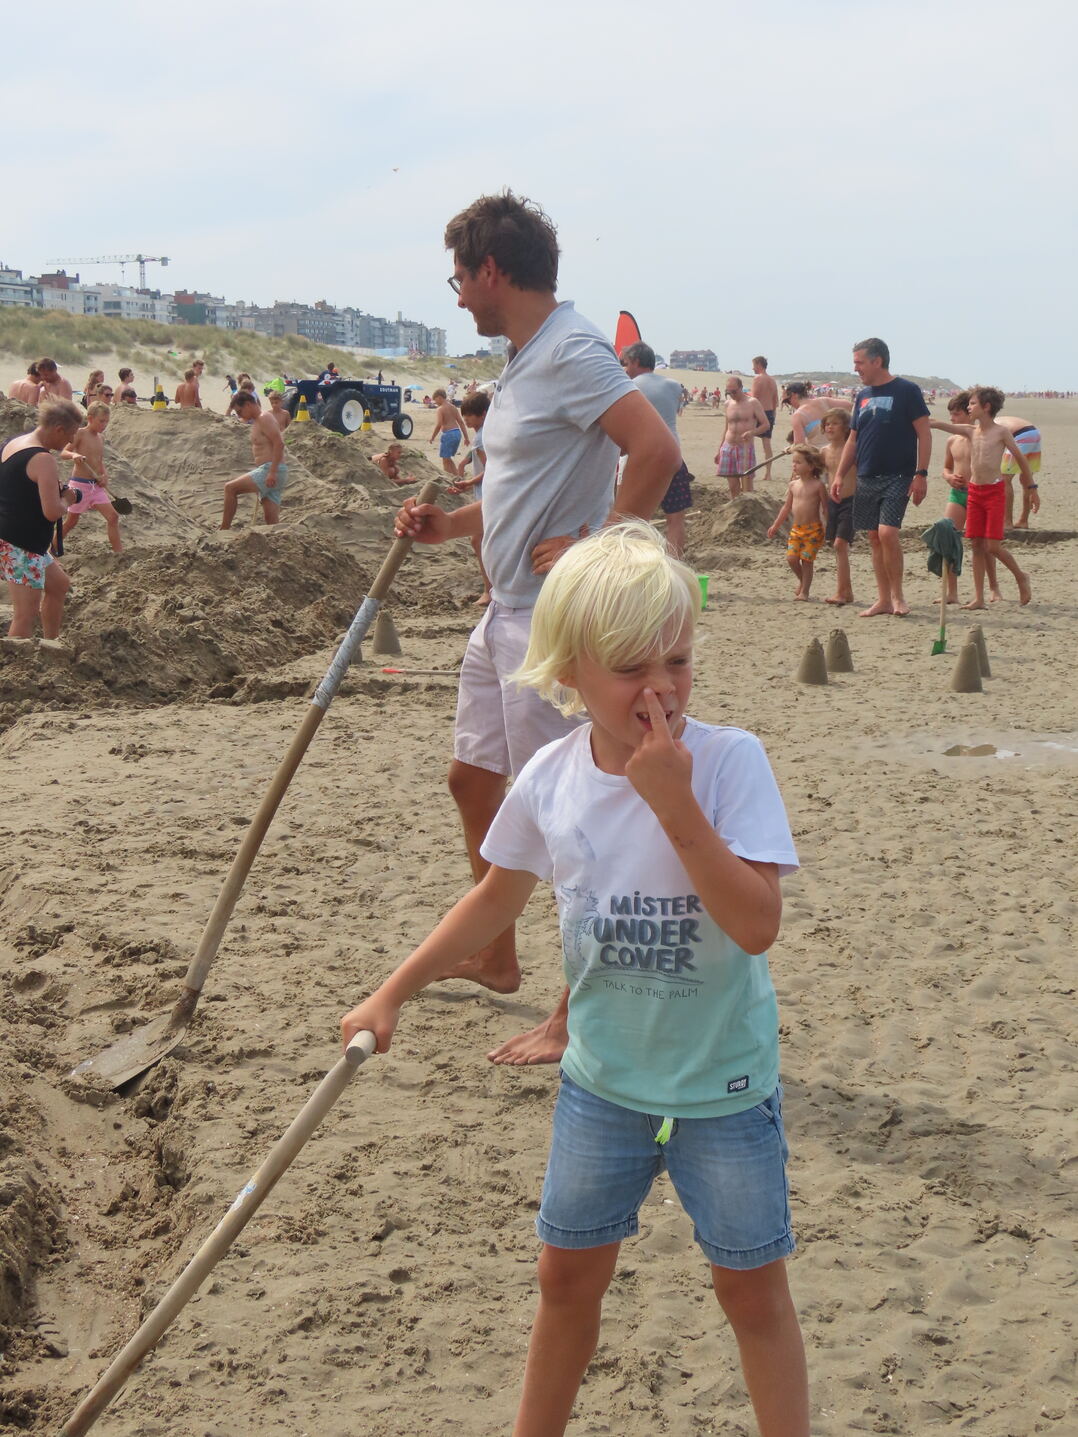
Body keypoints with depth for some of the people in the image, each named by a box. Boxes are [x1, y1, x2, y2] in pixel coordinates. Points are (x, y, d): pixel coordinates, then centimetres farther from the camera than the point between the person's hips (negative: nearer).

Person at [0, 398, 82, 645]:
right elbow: (52, 512, -24)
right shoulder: (43, 459, -20)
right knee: (26, 614, -7)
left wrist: (54, 489, 13)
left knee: (59, 584, 26)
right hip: (21, 547, -10)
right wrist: (66, 498, -3)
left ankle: (50, 646, 36)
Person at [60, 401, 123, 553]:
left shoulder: (100, 439, 11)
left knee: (113, 516, -5)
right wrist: (74, 455, -36)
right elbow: (63, 453, -15)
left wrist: (105, 476, -2)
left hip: (96, 486, 6)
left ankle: (118, 552, -1)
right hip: (79, 484, -6)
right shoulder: (80, 434, -9)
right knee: (71, 521, 4)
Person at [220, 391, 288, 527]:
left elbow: (279, 443, -20)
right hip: (271, 474, 10)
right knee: (272, 521, 6)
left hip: (270, 469, -10)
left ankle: (224, 530, -10)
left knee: (230, 488, -13)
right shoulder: (256, 422, 22)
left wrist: (272, 472, -26)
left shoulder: (264, 419, -9)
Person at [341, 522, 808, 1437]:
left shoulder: (729, 760, -20)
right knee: (569, 1273, 18)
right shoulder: (551, 779, -9)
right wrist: (394, 993, 8)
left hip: (725, 1086, -4)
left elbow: (758, 925, -29)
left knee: (752, 1287, 9)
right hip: (603, 1079, 4)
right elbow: (500, 898, 8)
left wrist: (673, 803, -33)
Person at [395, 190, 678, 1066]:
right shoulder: (527, 359, 15)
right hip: (508, 609, 11)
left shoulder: (572, 351, -16)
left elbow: (657, 450, -29)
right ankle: (495, 959, 37)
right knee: (474, 779, 20)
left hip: (556, 617, -11)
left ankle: (584, 1016, 5)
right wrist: (448, 527, 12)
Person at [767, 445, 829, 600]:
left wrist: (827, 529, -10)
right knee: (791, 558, -3)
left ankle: (804, 591, 7)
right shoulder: (793, 485, 8)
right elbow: (786, 507, 16)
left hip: (813, 529, -5)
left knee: (806, 560, -4)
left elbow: (825, 509, -4)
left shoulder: (818, 485, -7)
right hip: (796, 528, 5)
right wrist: (775, 526, 16)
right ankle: (802, 579, 24)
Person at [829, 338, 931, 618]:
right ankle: (883, 599, 13)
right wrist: (839, 475, 11)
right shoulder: (863, 396, 14)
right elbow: (853, 440, 19)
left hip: (897, 477, -6)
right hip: (866, 478, 6)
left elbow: (924, 434, -7)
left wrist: (921, 474, -13)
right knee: (875, 538, 6)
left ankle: (897, 594, -1)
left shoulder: (906, 391, -5)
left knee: (887, 533, -17)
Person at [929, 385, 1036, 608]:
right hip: (974, 492, 5)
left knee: (992, 546, -8)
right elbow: (937, 424, 3)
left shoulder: (1001, 432, -5)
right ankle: (979, 598, 5)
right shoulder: (970, 431, 7)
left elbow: (1021, 459, 1)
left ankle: (1021, 576, 18)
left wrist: (1032, 489, 3)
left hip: (995, 491, -5)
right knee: (976, 545, 3)